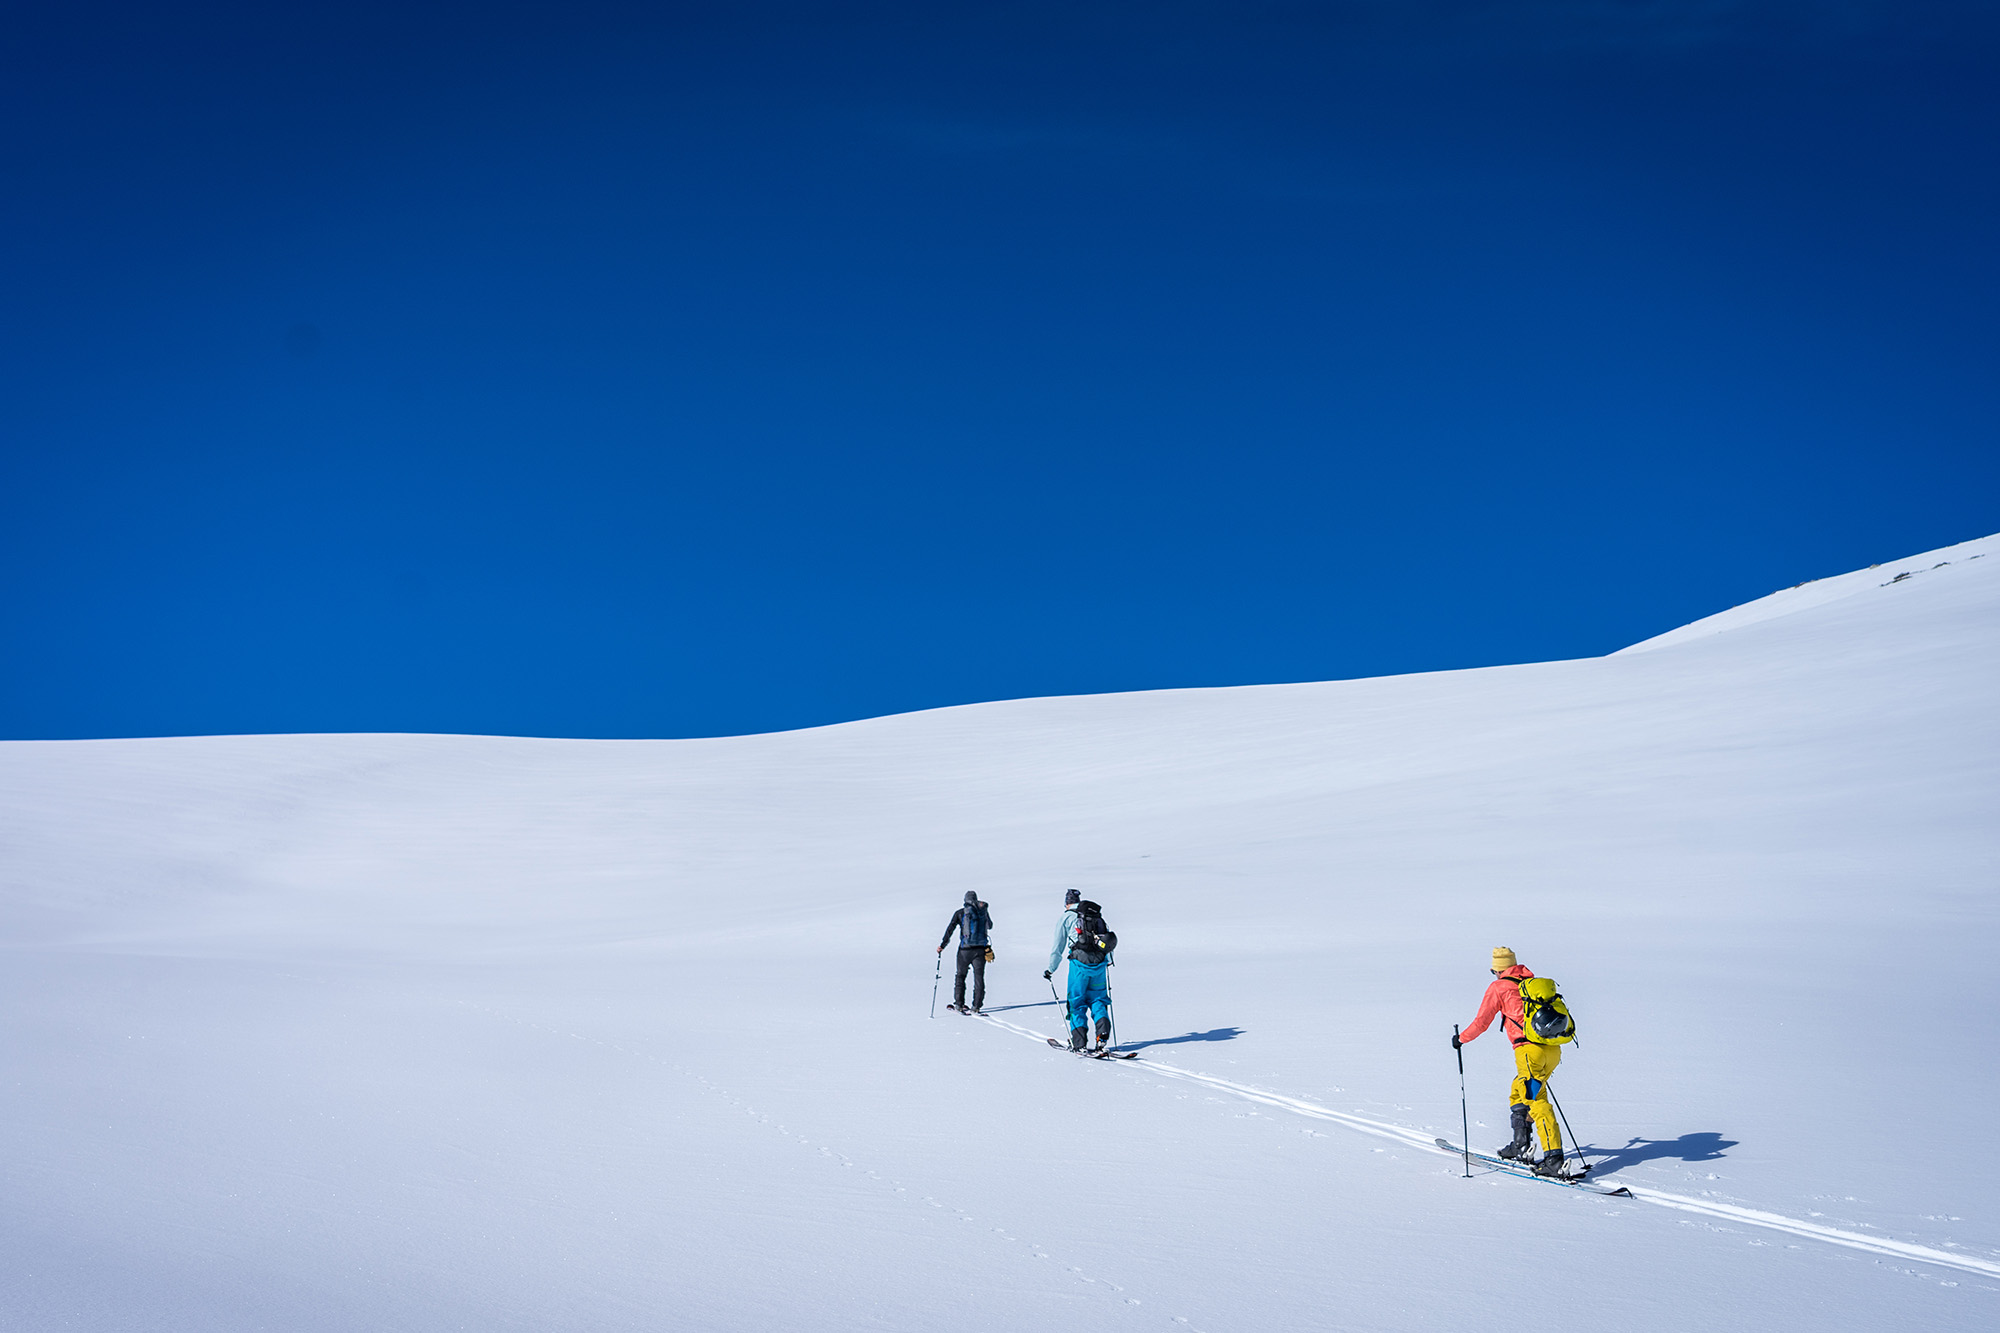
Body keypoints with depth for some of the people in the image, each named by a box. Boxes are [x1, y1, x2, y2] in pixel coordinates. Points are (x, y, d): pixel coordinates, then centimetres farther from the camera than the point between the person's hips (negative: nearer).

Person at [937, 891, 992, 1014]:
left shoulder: (960, 913, -1)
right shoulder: (983, 911, 6)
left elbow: (950, 929, -8)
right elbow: (990, 926, 24)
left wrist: (942, 945, -3)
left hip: (965, 949, -2)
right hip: (980, 948, 2)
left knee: (960, 975, 13)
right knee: (979, 977, 4)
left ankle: (958, 1004, 10)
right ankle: (976, 1006, -2)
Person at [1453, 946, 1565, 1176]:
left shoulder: (1498, 987, 3)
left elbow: (1481, 1022, 4)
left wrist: (1461, 1039, 18)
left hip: (1530, 1050, -7)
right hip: (1553, 1049, 7)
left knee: (1538, 1103, -9)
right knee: (1519, 1094, 22)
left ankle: (1554, 1158, -17)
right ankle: (1520, 1147, 22)